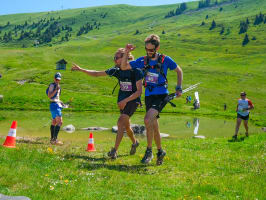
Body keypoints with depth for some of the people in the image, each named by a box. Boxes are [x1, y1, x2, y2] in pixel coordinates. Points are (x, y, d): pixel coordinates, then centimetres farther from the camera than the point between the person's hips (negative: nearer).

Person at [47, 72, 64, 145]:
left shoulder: (58, 86, 18)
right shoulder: (52, 85, -10)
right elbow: (49, 96, -17)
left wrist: (60, 102, 18)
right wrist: (56, 90, -24)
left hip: (57, 104, 10)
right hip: (54, 104, -10)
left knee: (54, 122, 13)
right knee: (60, 122, -18)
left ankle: (52, 139, 19)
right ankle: (55, 139, -20)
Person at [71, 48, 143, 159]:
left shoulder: (136, 71, -18)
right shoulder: (116, 71, -2)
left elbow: (139, 91, -19)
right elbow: (97, 74, 4)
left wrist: (125, 100, -27)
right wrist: (81, 70, -3)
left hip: (133, 99, -6)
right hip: (122, 100, 6)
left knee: (121, 122, -21)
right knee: (126, 125, 14)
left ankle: (115, 150, -21)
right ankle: (135, 142, 41)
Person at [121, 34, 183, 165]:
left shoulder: (165, 60, -5)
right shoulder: (142, 60, 4)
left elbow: (179, 71, 9)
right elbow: (124, 67, 5)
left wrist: (179, 88, 2)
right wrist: (127, 53, -8)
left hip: (161, 95, -5)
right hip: (149, 96, 5)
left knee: (147, 119, -25)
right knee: (154, 126, 10)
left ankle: (149, 151, -13)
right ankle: (160, 151, 29)